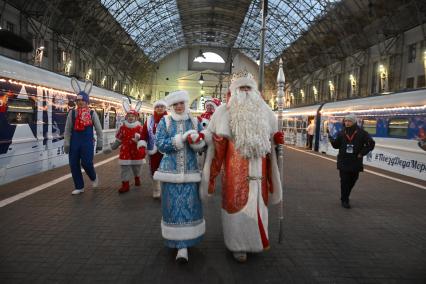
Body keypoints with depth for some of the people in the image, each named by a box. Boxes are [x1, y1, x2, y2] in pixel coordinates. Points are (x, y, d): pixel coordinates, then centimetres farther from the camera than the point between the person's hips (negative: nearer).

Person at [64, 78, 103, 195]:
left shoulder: (92, 113, 1)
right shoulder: (72, 113, 5)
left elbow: (99, 129, 5)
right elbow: (67, 130, 4)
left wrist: (99, 144, 3)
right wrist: (66, 144, -1)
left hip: (87, 142, -3)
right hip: (74, 141, 3)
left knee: (86, 163, -10)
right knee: (74, 165, 4)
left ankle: (94, 177, 24)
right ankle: (79, 187, 18)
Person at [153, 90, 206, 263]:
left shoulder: (195, 122, 7)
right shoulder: (164, 122, 3)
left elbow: (203, 146, 5)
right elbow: (160, 144, -8)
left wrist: (196, 140, -18)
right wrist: (181, 138, -18)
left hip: (190, 171, 1)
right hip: (170, 170, -1)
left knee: (189, 206, -2)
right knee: (172, 206, 4)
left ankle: (183, 246, 5)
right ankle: (176, 240, 23)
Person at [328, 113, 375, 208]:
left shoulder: (361, 133, -4)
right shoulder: (341, 133, 3)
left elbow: (371, 144, -1)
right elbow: (336, 145, 9)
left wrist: (362, 153, -8)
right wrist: (330, 137, -6)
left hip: (356, 162, 0)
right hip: (343, 162, 0)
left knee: (352, 181, 11)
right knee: (344, 181, -2)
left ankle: (345, 197, 31)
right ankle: (344, 200, 8)